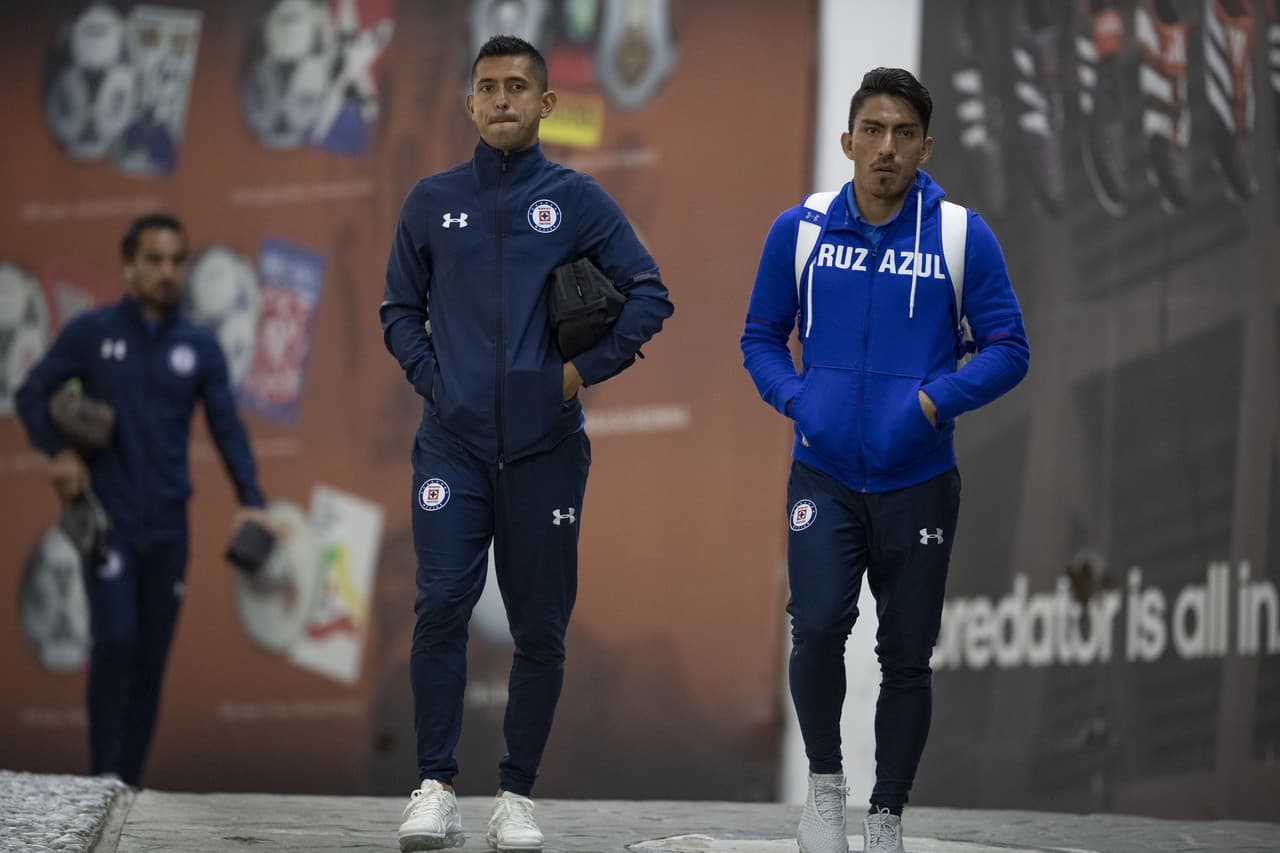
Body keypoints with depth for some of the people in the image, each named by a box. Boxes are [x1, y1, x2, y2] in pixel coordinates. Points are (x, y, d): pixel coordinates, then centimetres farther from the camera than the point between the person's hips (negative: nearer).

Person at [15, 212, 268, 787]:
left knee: (152, 655, 4)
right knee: (116, 639, -16)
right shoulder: (92, 333, 0)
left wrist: (249, 501, -13)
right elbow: (32, 395, 5)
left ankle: (130, 784, 13)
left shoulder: (200, 348, 6)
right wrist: (58, 451, -12)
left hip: (167, 525, 3)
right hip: (107, 518, -3)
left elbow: (227, 427, 1)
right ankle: (104, 782, -11)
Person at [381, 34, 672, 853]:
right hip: (454, 441, 0)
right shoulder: (433, 202, 9)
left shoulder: (577, 201, 3)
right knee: (443, 603, -14)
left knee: (540, 626, 3)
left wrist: (587, 368, -5)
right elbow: (400, 308, 16)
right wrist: (431, 378, 2)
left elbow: (649, 295, 4)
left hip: (545, 447, 0)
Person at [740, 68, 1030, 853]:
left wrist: (935, 400, -17)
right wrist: (794, 398, -9)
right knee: (818, 625, -19)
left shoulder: (962, 236, -4)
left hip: (918, 483, 0)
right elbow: (762, 337, 10)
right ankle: (825, 784, 2)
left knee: (907, 655, 7)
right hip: (825, 477, 0)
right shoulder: (800, 229, 0)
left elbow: (1008, 348, -1)